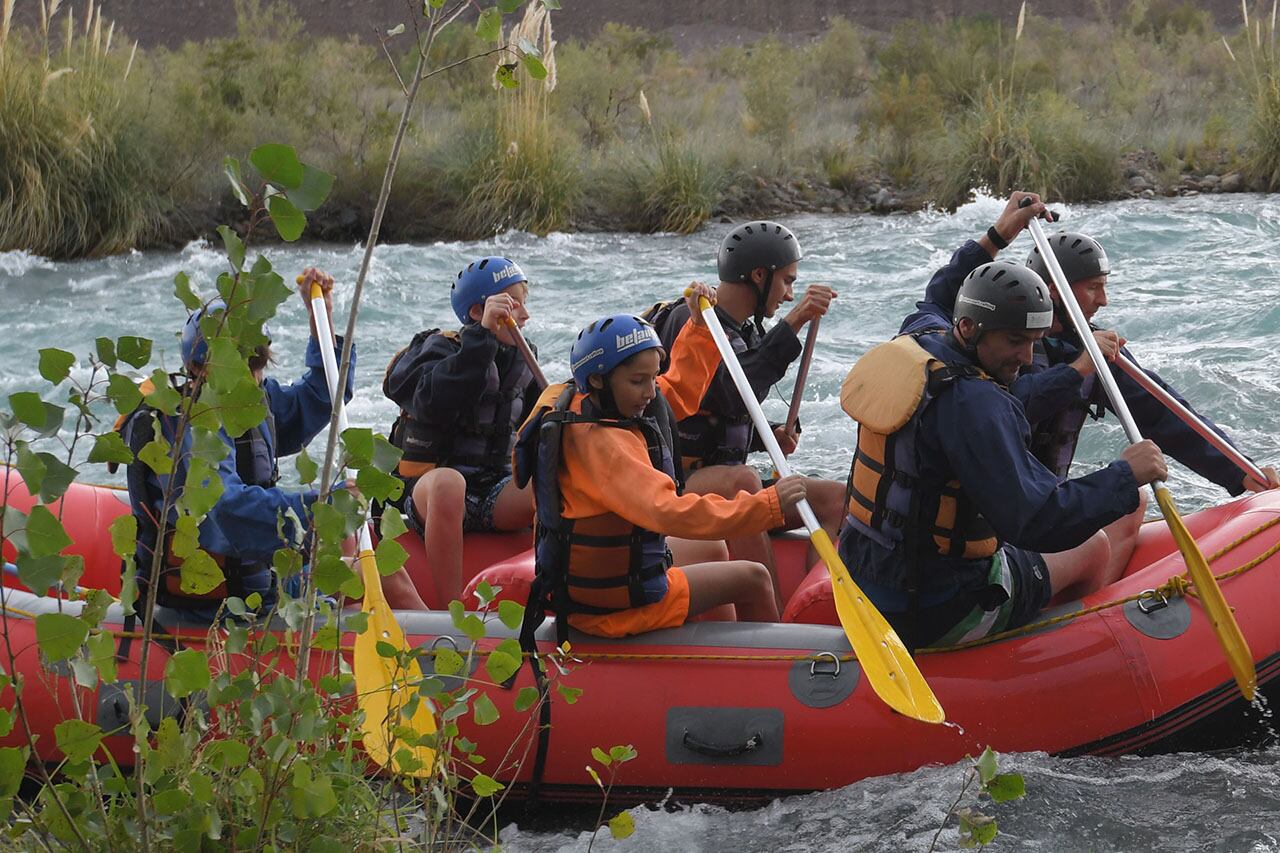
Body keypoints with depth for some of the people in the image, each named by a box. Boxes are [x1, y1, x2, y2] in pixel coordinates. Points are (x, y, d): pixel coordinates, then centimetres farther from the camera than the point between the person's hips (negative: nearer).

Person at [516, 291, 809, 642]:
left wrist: (700, 325, 12)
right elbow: (671, 513, -42)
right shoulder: (601, 443, -31)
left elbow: (681, 392, 18)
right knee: (754, 579, 8)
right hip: (614, 607, -10)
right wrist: (768, 505, -39)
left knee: (711, 552, 33)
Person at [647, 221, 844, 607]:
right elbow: (733, 396, -30)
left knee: (837, 499, -5)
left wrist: (769, 436, 4)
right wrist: (792, 325, -31)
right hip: (674, 485, -9)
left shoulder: (744, 331, 15)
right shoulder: (689, 321, -14)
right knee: (742, 482, -39)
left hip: (729, 487, 9)